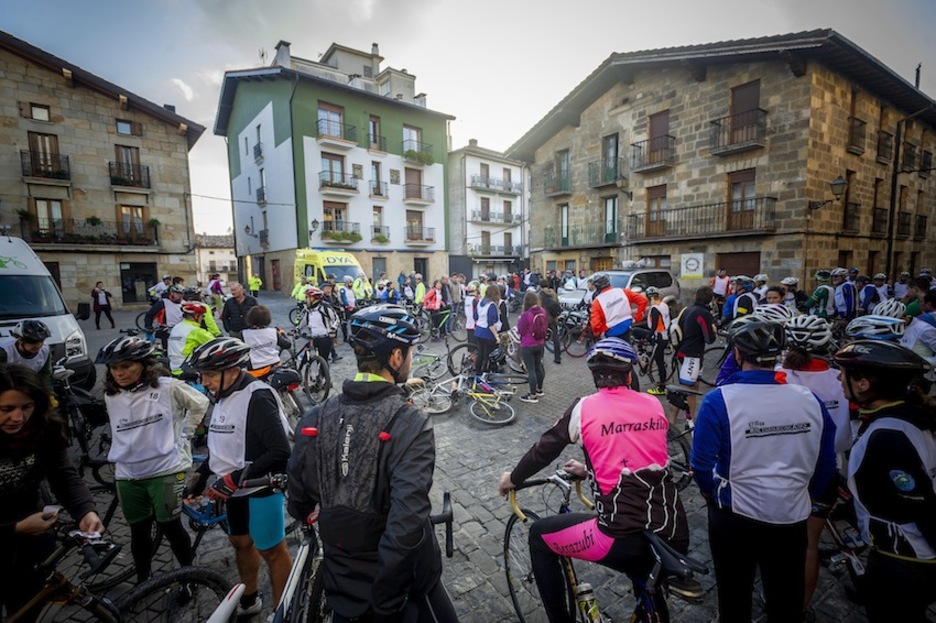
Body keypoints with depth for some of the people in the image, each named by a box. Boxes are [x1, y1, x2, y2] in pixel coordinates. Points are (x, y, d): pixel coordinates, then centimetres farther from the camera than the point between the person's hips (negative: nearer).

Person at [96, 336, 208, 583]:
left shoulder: (167, 387, -12)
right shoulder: (111, 397, 4)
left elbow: (200, 403, 1)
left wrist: (183, 434, 1)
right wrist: (120, 457, 17)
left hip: (166, 470, -4)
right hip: (128, 475, 5)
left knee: (170, 526, 2)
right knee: (139, 532, 14)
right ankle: (142, 581, 34)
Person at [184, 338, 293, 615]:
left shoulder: (257, 397, -25)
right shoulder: (223, 396, 3)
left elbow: (280, 452, -28)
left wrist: (235, 479, -27)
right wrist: (201, 474, 8)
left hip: (260, 488, -9)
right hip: (234, 487, 9)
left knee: (272, 550, 7)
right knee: (240, 541, 25)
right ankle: (249, 600, 48)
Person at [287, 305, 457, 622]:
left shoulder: (315, 418, -10)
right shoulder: (409, 423, -25)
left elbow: (298, 497, 2)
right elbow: (407, 522, -33)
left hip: (341, 580, 4)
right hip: (401, 583, -4)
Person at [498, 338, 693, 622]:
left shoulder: (584, 408, -5)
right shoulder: (654, 405, 7)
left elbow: (544, 450, 5)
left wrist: (513, 478, 24)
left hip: (623, 537, -5)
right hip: (675, 536, 6)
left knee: (539, 535, 17)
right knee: (644, 577, 40)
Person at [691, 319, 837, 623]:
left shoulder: (719, 401, -22)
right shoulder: (811, 400, -10)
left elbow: (702, 463, -17)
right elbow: (826, 465, 2)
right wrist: (802, 497, 19)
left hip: (735, 516, -3)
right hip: (792, 518, 3)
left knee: (734, 597, 21)